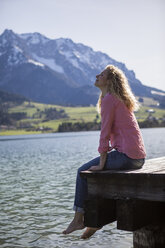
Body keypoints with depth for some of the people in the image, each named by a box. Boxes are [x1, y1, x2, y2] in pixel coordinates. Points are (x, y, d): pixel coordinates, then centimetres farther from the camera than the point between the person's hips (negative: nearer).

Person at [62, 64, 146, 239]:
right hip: (138, 158, 9)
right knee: (94, 171, 22)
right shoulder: (119, 99, 19)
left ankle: (78, 219, 11)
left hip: (127, 156, -9)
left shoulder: (109, 99, -10)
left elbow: (105, 132, -13)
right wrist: (104, 158, 21)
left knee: (83, 172, 3)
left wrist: (101, 163, -11)